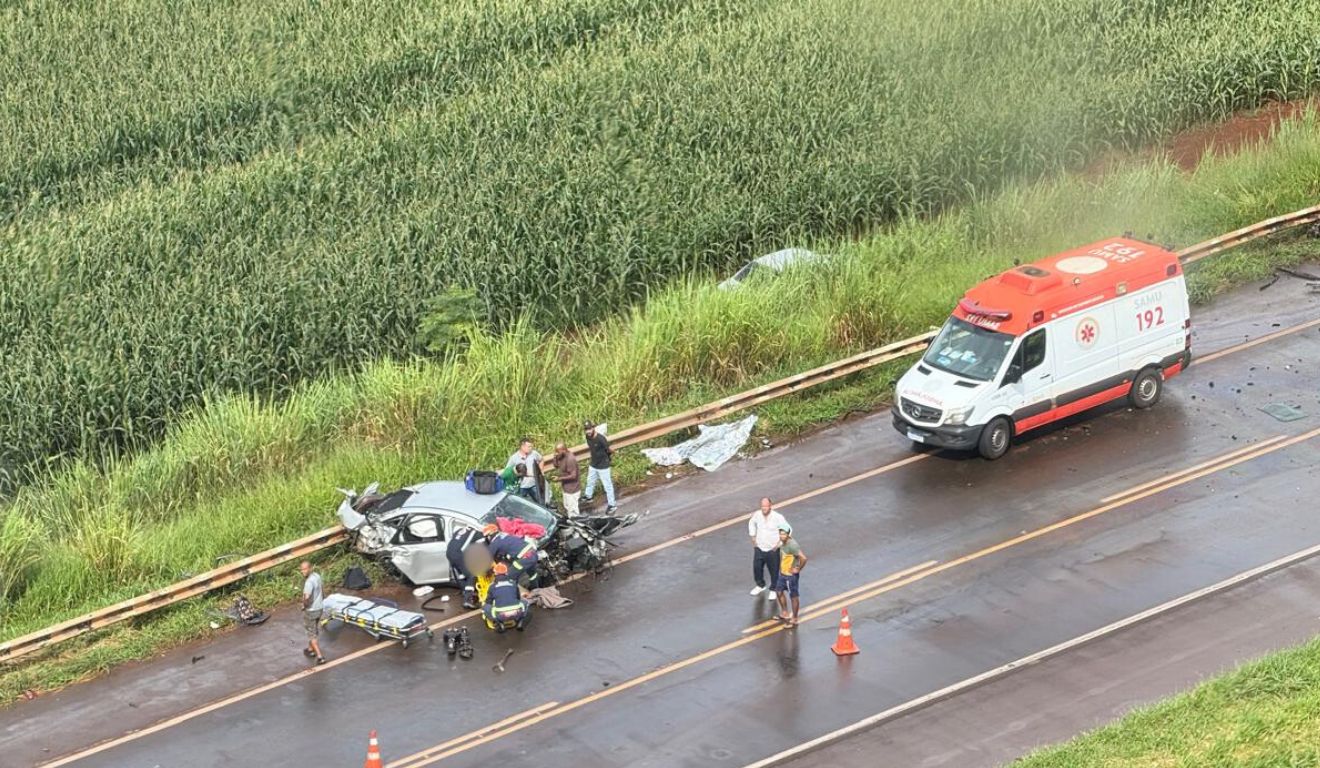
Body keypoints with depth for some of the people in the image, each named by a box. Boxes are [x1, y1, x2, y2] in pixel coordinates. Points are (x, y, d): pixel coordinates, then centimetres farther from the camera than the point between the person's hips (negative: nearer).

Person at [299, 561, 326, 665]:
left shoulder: (309, 582, -29)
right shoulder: (317, 576, -1)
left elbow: (306, 597, -41)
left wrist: (304, 604, -23)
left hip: (311, 610, -8)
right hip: (319, 608, 8)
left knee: (312, 635, 4)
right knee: (313, 631, 27)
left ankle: (320, 657, 4)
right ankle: (310, 649, 45)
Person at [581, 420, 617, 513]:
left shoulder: (601, 439, -30)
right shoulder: (588, 437, -8)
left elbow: (611, 450, -18)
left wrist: (606, 457, 0)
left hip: (603, 466, -7)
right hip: (593, 465, 7)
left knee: (607, 485, 6)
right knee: (590, 481, 27)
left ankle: (612, 505, 20)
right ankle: (588, 496, 52)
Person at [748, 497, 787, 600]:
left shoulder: (778, 517, -21)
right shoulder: (757, 515, -9)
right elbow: (751, 523, 15)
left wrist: (780, 543, -11)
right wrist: (753, 537, 10)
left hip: (773, 549, -3)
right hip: (759, 548, 4)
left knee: (774, 571, 8)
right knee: (756, 567, 12)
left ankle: (773, 590, 29)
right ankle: (760, 585, 39)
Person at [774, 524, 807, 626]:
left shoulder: (792, 545, -29)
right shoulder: (783, 542, 0)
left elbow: (803, 558, -36)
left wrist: (798, 569, -22)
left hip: (791, 575, -10)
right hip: (783, 573, 10)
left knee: (793, 596, 4)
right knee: (779, 591, 22)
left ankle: (794, 620, 16)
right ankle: (785, 614, 39)